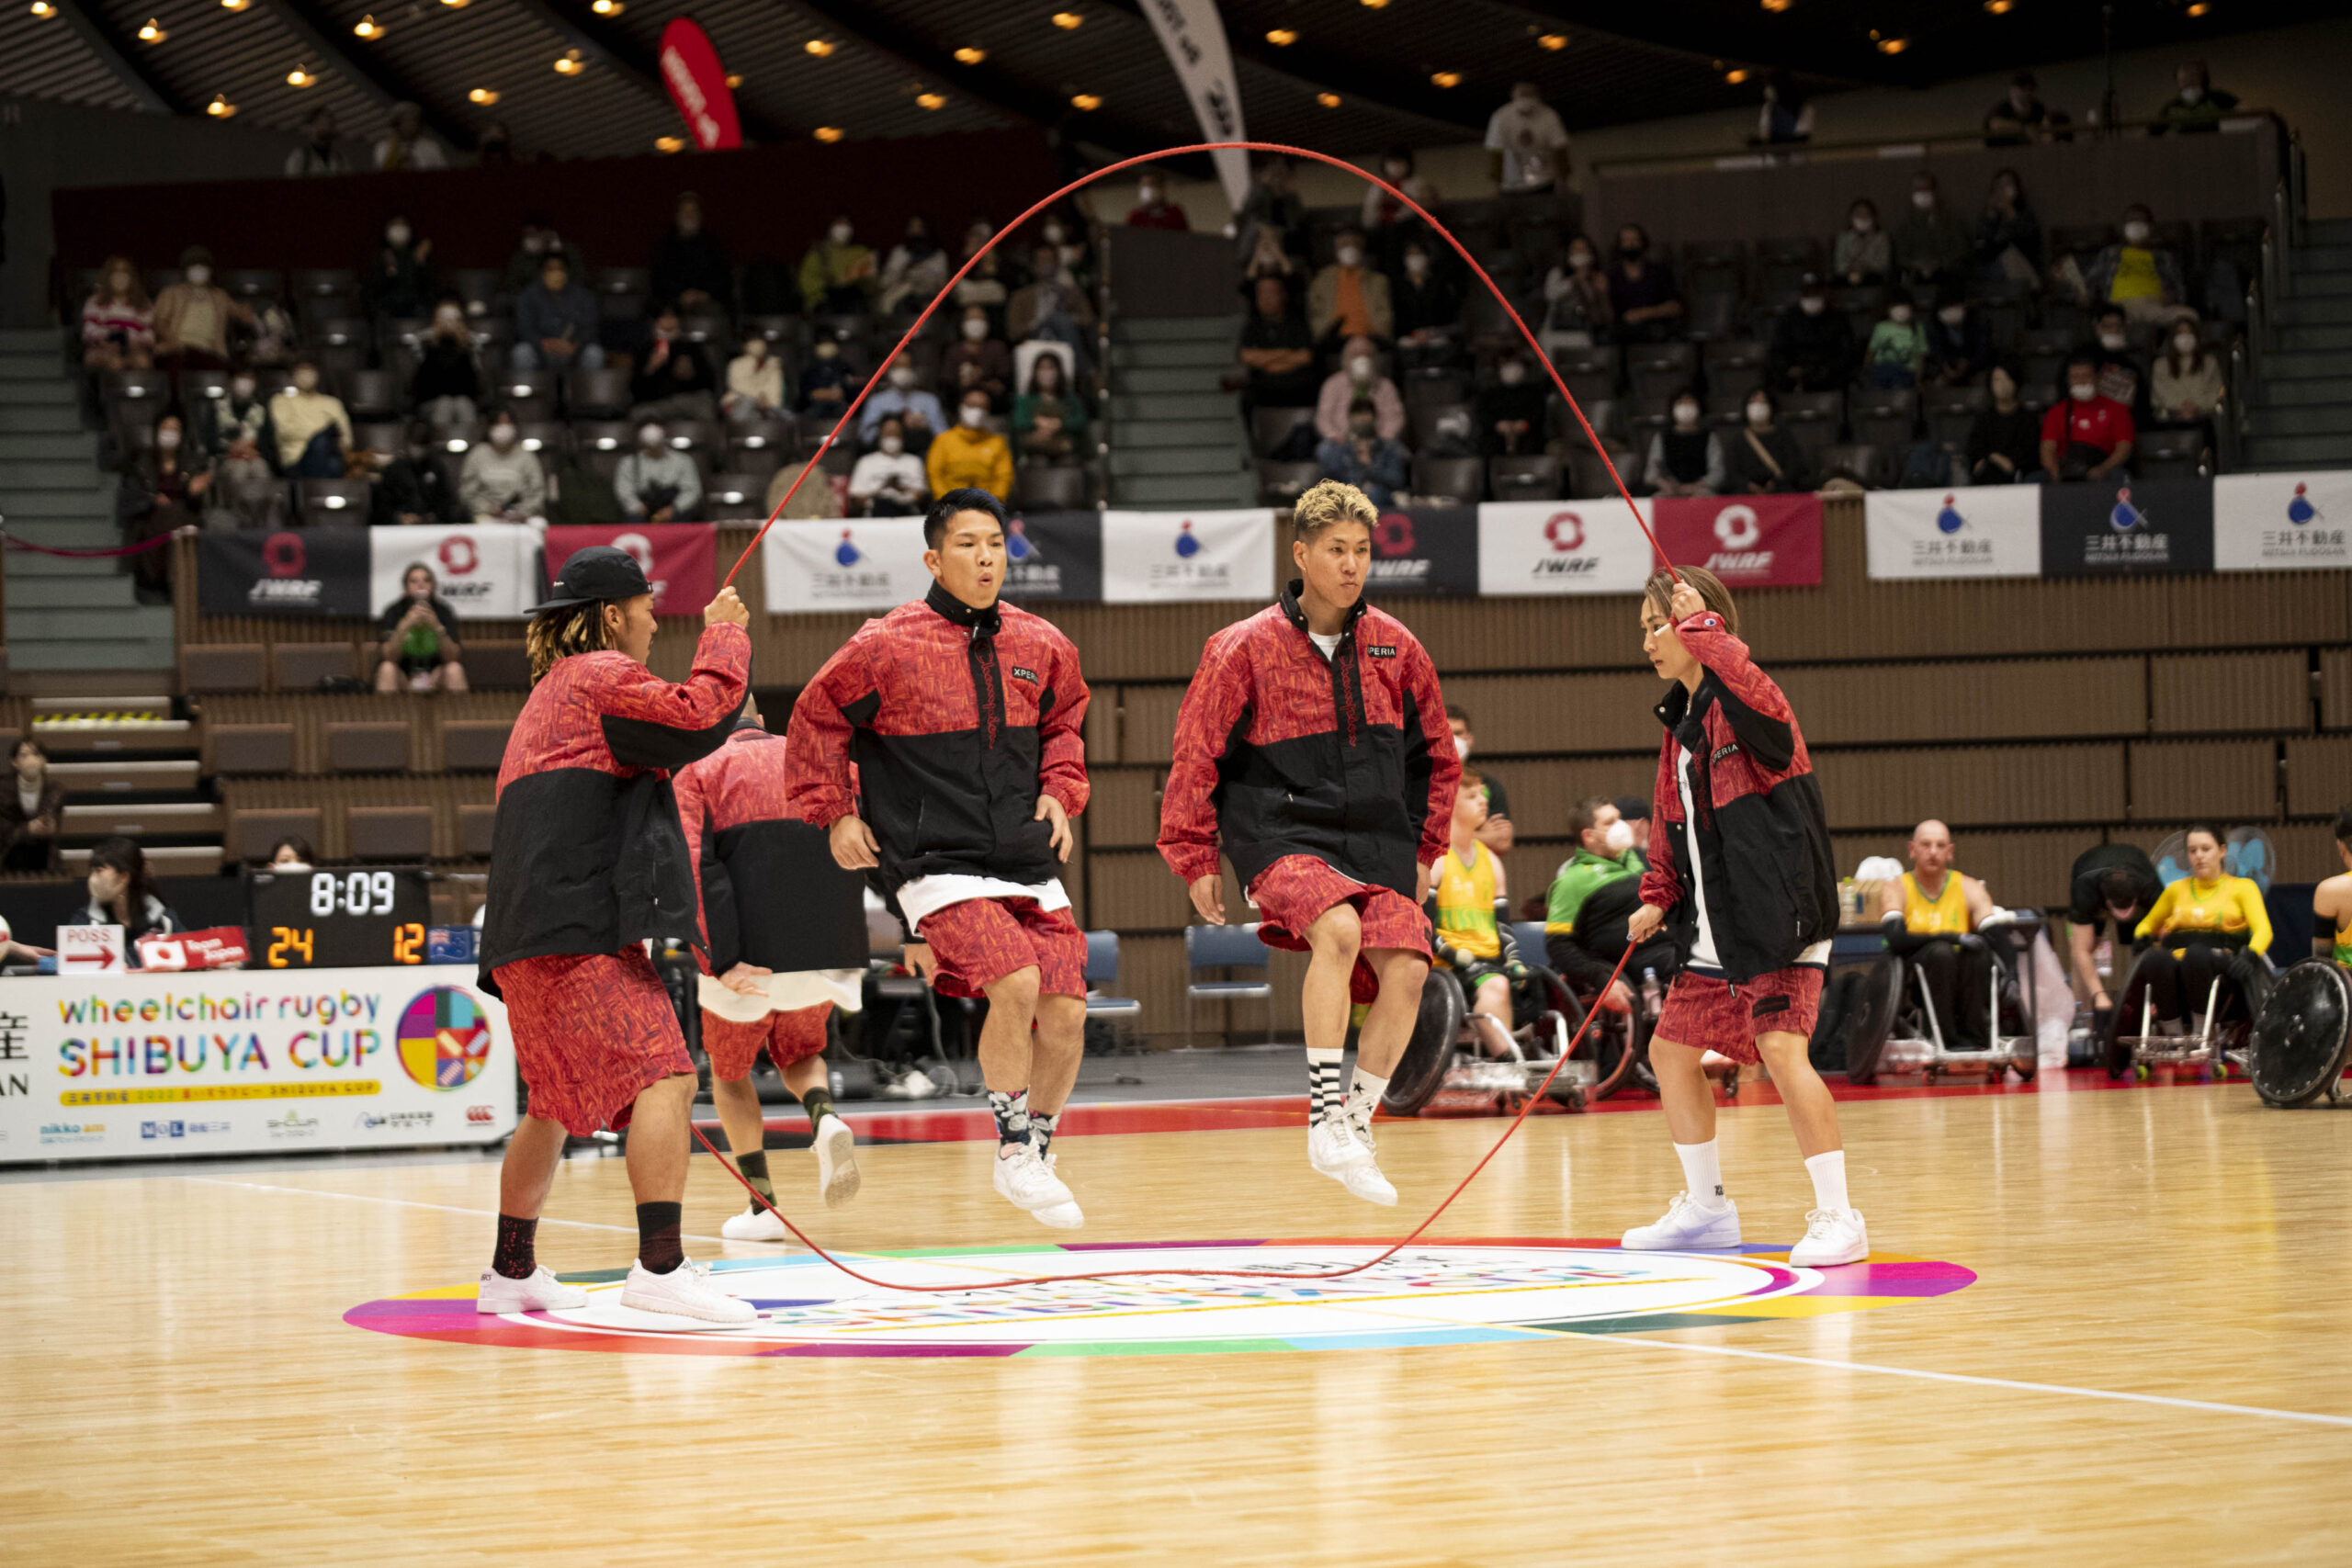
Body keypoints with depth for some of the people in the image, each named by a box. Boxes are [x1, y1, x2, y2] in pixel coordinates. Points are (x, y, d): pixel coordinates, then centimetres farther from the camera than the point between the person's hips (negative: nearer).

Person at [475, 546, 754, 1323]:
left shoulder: (552, 693, 28)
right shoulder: (600, 677, -3)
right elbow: (700, 715, -15)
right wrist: (725, 634, -1)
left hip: (535, 938, 11)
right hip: (580, 931, -11)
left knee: (558, 1105, 22)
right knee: (664, 1077, -18)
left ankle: (511, 1272, 29)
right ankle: (659, 1268, -28)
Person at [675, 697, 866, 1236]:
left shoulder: (699, 772, 6)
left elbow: (696, 867, -10)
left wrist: (722, 961, -16)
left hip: (750, 952, -3)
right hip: (827, 949, 3)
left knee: (729, 1069, 21)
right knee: (797, 1051, 28)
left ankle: (762, 1204, 12)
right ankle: (825, 1117, -5)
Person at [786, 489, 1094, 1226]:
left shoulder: (1041, 646, 9)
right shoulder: (887, 646, -4)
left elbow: (1066, 722, 27)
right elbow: (818, 718, 7)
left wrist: (1060, 792, 11)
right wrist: (834, 813, 2)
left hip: (1029, 863, 5)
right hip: (938, 864, -5)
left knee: (1067, 1012, -3)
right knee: (1016, 982, -25)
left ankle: (1036, 1149, 21)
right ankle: (1013, 1147, -6)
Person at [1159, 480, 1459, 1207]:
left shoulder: (1394, 647, 8)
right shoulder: (1245, 648, -4)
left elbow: (1435, 755, 20)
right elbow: (1196, 758, 1)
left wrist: (1422, 851, 17)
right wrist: (1198, 860, 1)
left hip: (1378, 841, 4)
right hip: (1284, 837, -4)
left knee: (1405, 969, -15)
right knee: (1339, 928, -31)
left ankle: (1358, 1123, 4)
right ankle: (1324, 1120, -27)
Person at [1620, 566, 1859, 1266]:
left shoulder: (1739, 703, -12)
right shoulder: (1679, 722, 14)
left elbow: (1758, 701, -39)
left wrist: (1700, 626, -37)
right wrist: (1659, 898, 11)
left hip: (1777, 919, -10)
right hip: (1714, 932, 10)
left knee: (1781, 1047, -21)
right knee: (1671, 1052, 13)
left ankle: (1837, 1216, -14)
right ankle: (1706, 1206, 28)